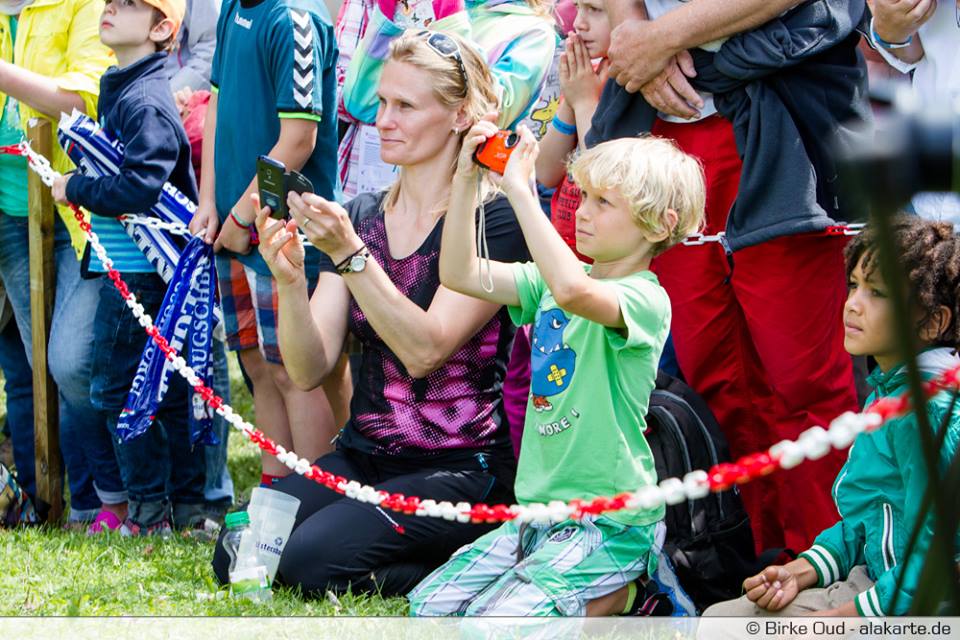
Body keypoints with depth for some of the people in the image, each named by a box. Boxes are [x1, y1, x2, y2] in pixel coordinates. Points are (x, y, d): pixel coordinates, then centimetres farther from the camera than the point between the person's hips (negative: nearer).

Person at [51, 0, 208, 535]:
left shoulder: (146, 102, -17)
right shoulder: (118, 90, 13)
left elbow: (141, 187, -26)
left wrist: (76, 188, -14)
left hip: (136, 270, -10)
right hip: (124, 265, 10)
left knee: (116, 386, -3)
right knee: (170, 387, 12)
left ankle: (151, 509, 3)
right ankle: (187, 503, 18)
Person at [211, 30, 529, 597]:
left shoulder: (494, 218, -9)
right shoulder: (360, 215, 9)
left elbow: (424, 350, -20)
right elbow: (309, 370, 1)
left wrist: (350, 253, -27)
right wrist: (289, 280, -17)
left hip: (459, 469, -7)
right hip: (363, 456, 7)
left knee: (310, 563, -25)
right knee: (237, 557, -12)